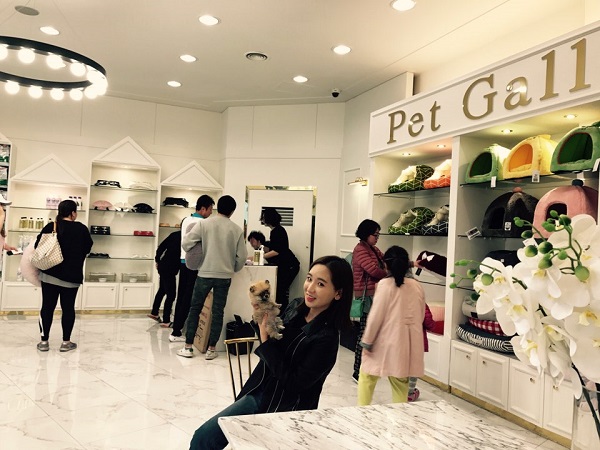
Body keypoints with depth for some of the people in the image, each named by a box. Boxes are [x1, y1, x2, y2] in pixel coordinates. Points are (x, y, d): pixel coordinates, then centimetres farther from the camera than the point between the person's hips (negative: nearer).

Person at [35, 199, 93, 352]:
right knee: (68, 308, 7)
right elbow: (88, 248, 4)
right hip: (72, 276, -1)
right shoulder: (81, 229, -7)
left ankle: (44, 341, 12)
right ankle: (66, 342, 12)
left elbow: (38, 246, 1)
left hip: (49, 274, 2)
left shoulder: (50, 227, -3)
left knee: (47, 307, 9)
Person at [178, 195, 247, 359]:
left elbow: (186, 243, -8)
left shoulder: (204, 223, -4)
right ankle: (211, 349, 12)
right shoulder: (236, 229, 0)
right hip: (225, 276, 1)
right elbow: (242, 256, 1)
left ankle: (188, 347, 14)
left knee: (195, 309, 12)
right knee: (218, 312, 9)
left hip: (205, 273, -1)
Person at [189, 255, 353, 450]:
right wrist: (261, 318, -11)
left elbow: (293, 383, -22)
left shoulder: (326, 338, -23)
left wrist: (266, 340, -22)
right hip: (258, 393, 6)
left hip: (285, 410, -6)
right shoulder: (295, 307, -5)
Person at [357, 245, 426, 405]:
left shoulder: (385, 284, -12)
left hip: (387, 340, -4)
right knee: (400, 382, 15)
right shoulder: (417, 286, 3)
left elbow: (376, 316, -13)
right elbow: (421, 316, 12)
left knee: (367, 376, 13)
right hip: (407, 342, 4)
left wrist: (367, 342, -4)